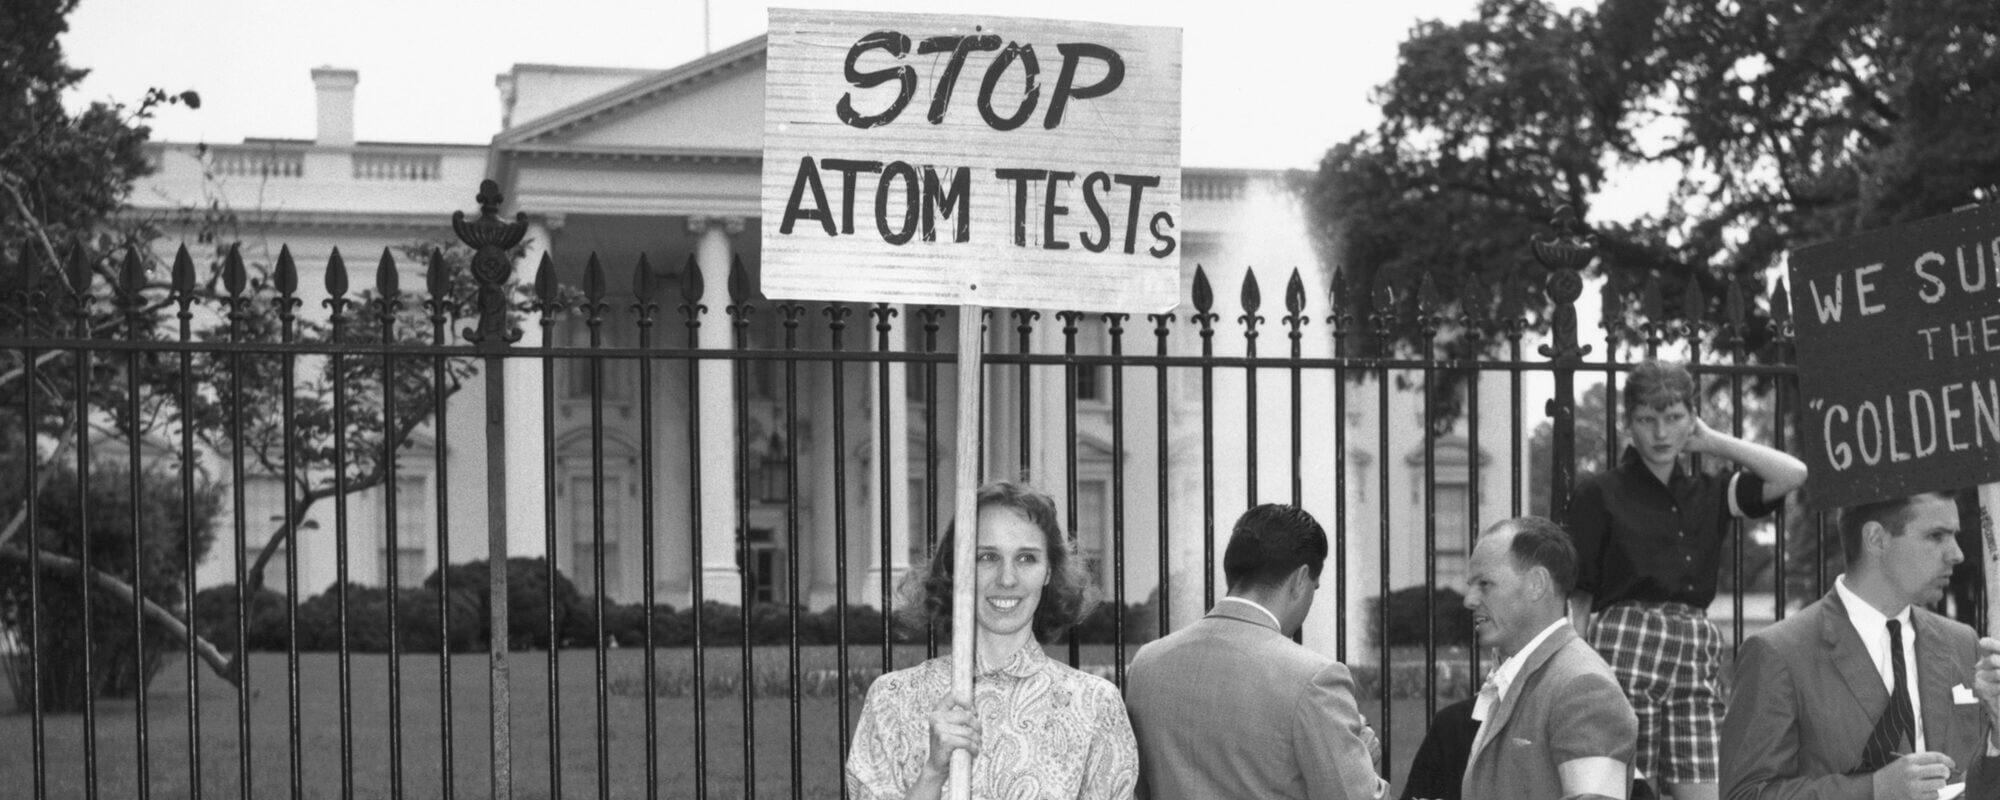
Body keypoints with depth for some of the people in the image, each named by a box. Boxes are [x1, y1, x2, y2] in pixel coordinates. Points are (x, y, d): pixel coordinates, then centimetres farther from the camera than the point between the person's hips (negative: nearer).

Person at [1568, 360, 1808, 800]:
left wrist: (1712, 441, 8)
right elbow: (1578, 599, 1)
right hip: (1625, 652, -4)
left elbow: (1792, 474, 3)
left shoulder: (1707, 494, 15)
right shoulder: (1600, 493, 3)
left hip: (1695, 662, 4)